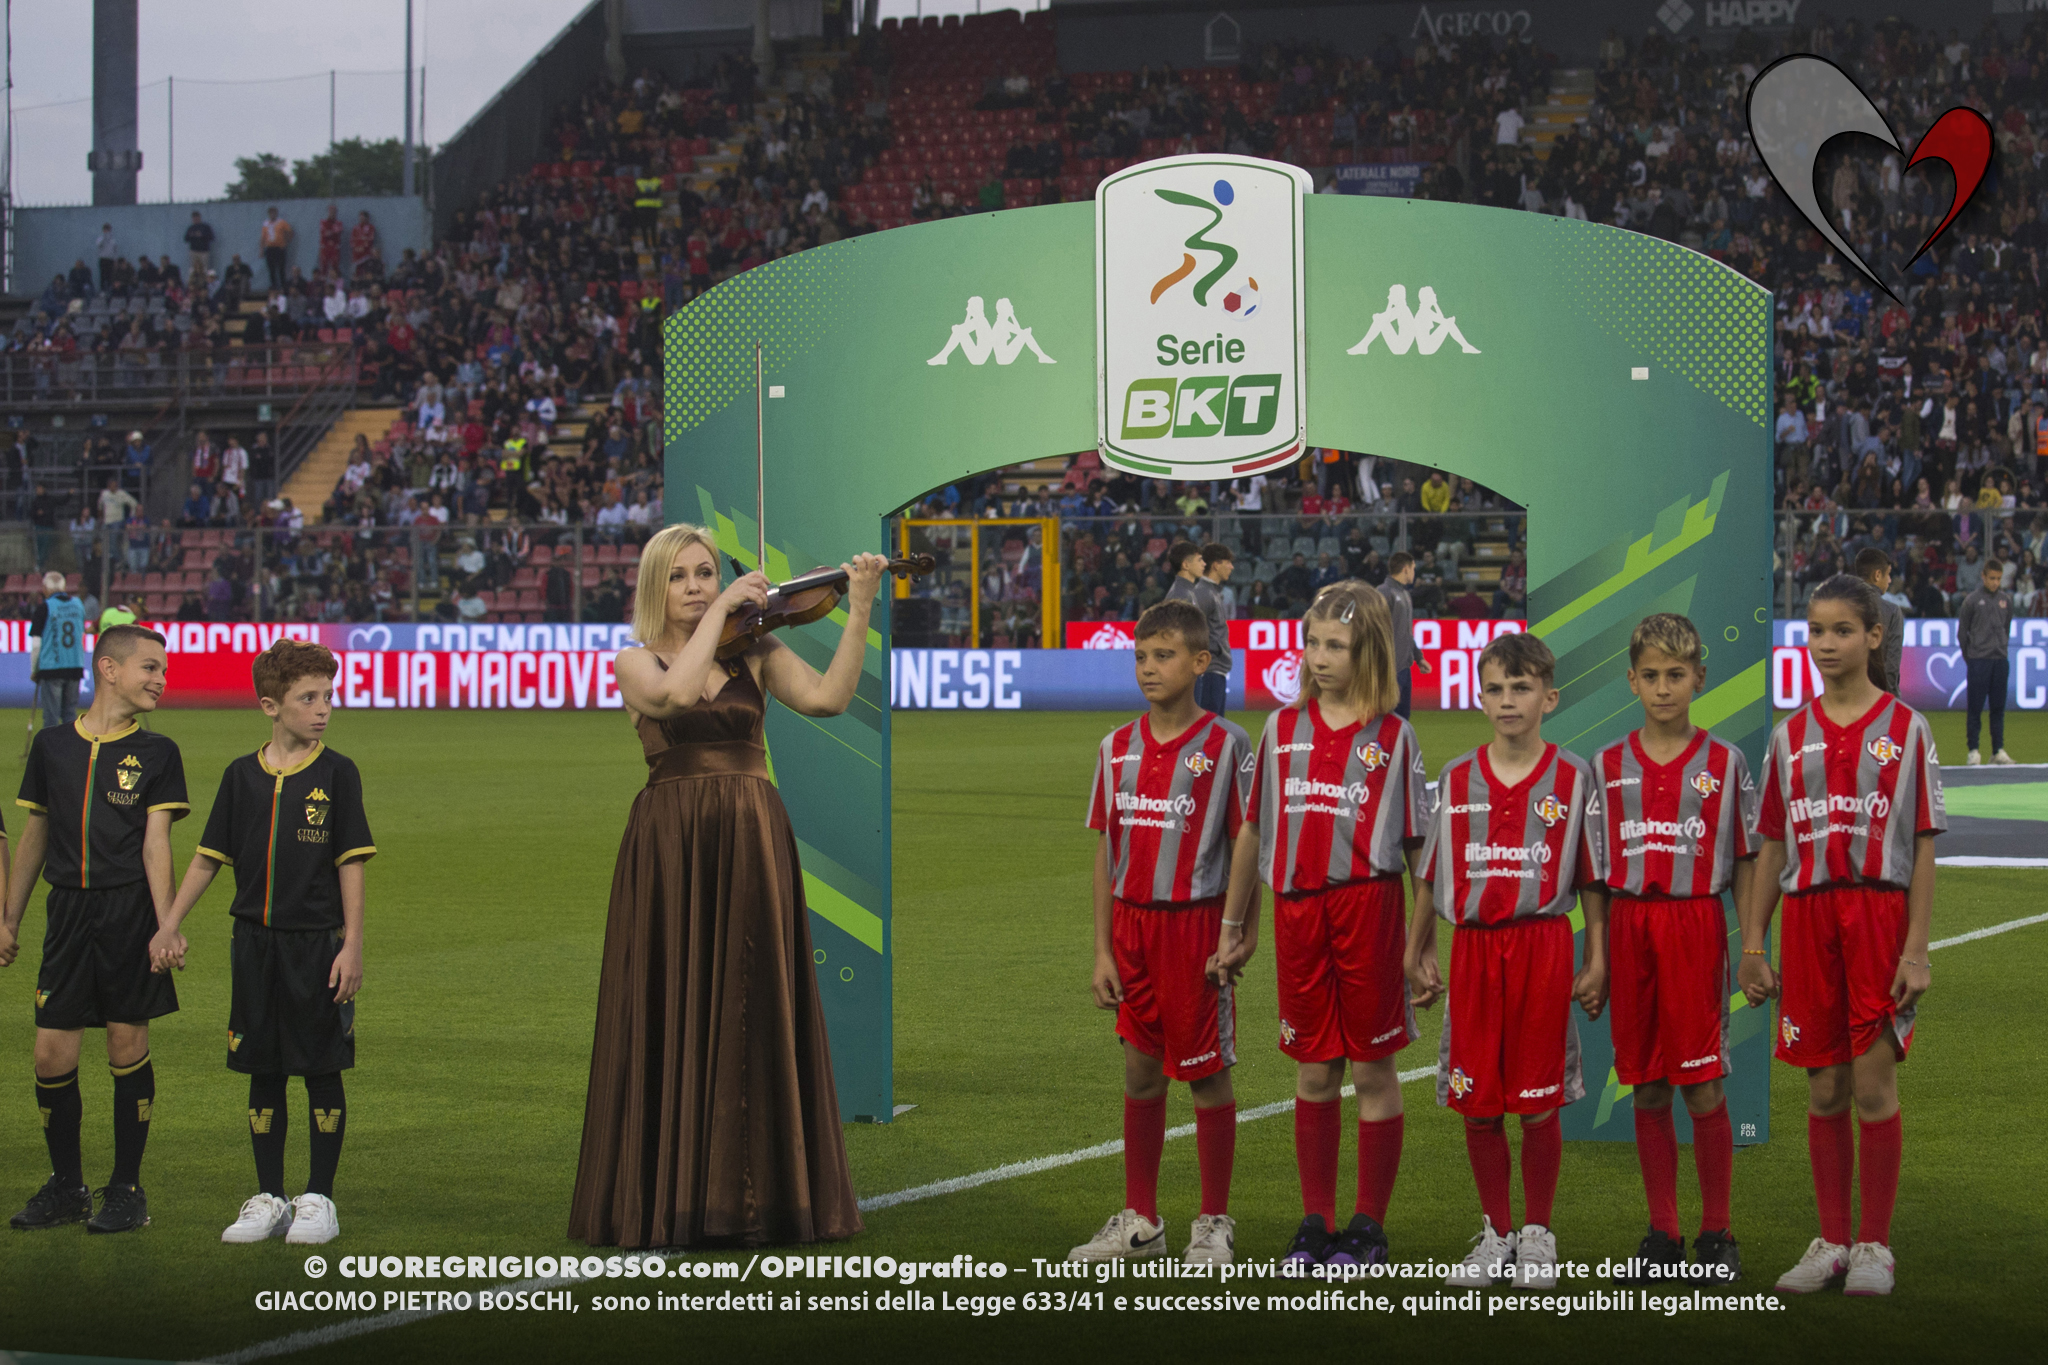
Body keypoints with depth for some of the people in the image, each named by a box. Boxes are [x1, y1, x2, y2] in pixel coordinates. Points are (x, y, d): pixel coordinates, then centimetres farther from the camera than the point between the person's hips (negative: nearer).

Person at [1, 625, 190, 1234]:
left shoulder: (156, 754, 2)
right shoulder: (53, 745, 9)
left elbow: (155, 845, -4)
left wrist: (166, 926, -15)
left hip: (129, 910, -2)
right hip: (68, 911, 2)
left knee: (127, 1046, 0)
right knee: (52, 1054, 0)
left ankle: (127, 1190, 11)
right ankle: (66, 1187, 17)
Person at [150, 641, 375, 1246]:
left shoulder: (336, 774, -2)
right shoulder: (242, 776, 6)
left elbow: (350, 864, -4)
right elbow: (208, 858, 12)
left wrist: (352, 946, -9)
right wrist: (169, 926, 6)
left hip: (318, 942, -3)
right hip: (255, 941, 3)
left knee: (322, 1070, 1)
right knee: (263, 1072, 8)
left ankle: (319, 1198, 10)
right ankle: (268, 1198, 16)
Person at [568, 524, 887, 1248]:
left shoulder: (756, 653, 10)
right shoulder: (635, 663, 5)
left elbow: (826, 698, -7)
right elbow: (676, 693, -18)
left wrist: (858, 613, -13)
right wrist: (723, 610, -11)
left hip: (751, 846, 2)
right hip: (670, 852, -2)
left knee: (754, 1014, 1)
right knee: (674, 1020, -1)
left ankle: (756, 1190, 5)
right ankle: (667, 1195, 3)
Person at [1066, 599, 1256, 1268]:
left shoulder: (1226, 746, -7)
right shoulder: (1117, 748, 7)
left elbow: (1244, 847, -6)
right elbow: (1106, 851, 9)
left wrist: (1234, 935, -12)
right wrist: (1103, 951, 6)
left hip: (1195, 924, -5)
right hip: (1133, 924, 5)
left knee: (1207, 1074, 3)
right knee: (1140, 1071, 11)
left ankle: (1215, 1224, 13)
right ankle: (1139, 1221, 21)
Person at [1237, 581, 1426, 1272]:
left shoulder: (1393, 737, 0)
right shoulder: (1282, 729, 9)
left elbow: (1418, 843, 1)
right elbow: (1253, 829, 15)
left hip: (1368, 905, -3)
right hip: (1296, 908, 3)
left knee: (1373, 1068, 3)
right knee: (1314, 1071, 9)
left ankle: (1369, 1224, 11)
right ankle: (1315, 1221, 17)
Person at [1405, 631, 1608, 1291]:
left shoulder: (1572, 778, 2)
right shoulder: (1456, 779, 7)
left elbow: (1592, 879, 4)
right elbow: (1431, 876, 13)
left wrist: (1597, 963, 0)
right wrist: (1415, 957, 13)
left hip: (1542, 947, -2)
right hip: (1472, 948, 2)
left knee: (1538, 1104, 1)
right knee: (1477, 1104, 4)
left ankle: (1537, 1233, 15)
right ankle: (1496, 1234, 17)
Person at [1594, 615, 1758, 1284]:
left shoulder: (1725, 763, 3)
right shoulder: (1608, 765, 8)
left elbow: (1744, 865, 5)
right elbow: (1596, 871, 11)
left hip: (1697, 924, -2)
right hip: (1630, 926, 2)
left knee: (1703, 1090, -3)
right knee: (1647, 1089, 6)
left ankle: (1716, 1233, 8)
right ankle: (1662, 1234, 13)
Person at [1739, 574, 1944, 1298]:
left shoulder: (1905, 729, 1)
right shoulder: (1790, 735, 10)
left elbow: (1924, 850, -2)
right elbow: (1771, 849, 12)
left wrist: (1916, 950, -8)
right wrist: (1752, 944, 7)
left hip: (1879, 911, -3)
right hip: (1807, 914, 3)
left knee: (1874, 1087, -3)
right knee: (1824, 1091, 7)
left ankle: (1875, 1246, 6)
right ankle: (1831, 1241, 16)